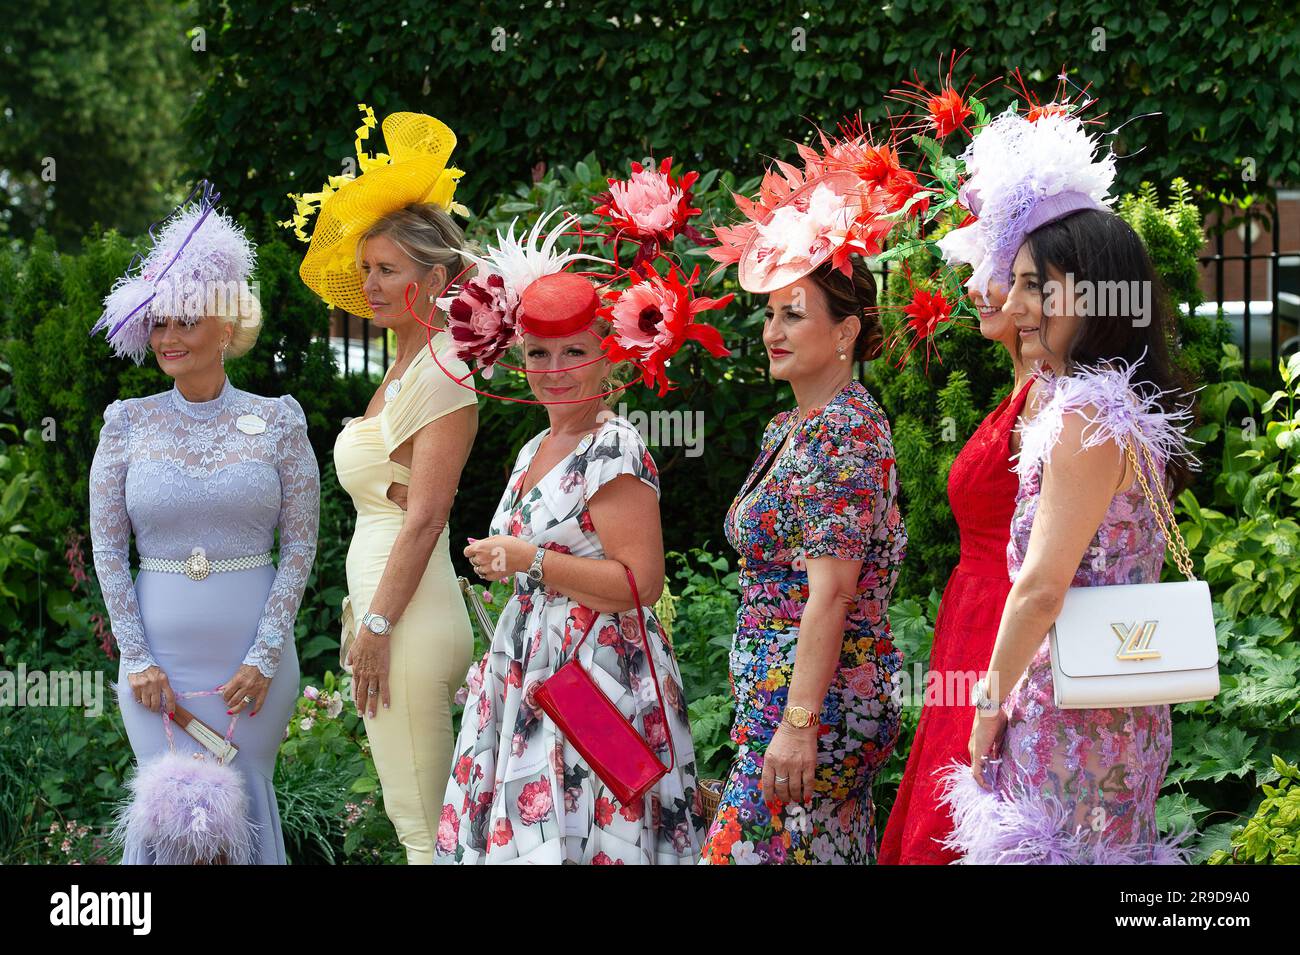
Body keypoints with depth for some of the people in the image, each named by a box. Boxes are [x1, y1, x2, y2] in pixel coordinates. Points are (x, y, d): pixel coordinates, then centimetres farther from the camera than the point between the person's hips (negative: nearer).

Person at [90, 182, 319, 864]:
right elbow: (107, 548, 3)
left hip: (252, 654, -1)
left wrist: (265, 658, -8)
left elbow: (300, 545, -1)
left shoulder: (278, 420, 0)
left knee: (244, 808, 3)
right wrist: (137, 659, -5)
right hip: (157, 655, 1)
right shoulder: (127, 422, 3)